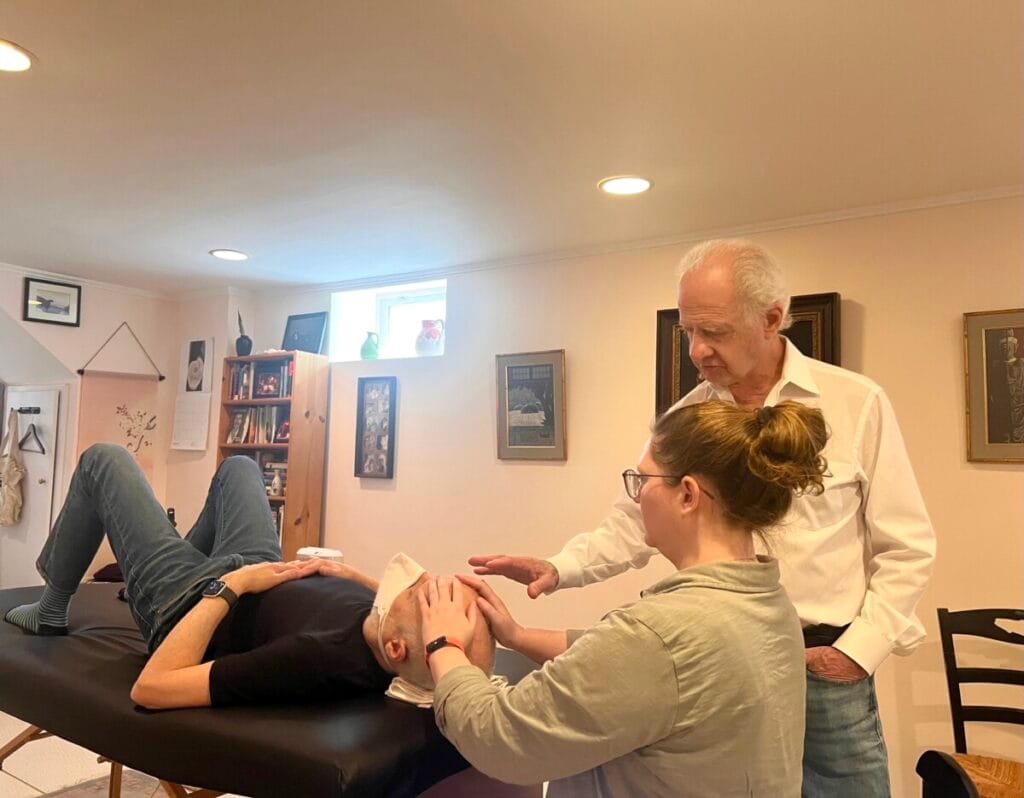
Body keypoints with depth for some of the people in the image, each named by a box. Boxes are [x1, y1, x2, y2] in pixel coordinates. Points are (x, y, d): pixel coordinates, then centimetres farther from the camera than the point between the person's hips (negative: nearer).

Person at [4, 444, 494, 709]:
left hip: (185, 602, -5)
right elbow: (396, 598, -2)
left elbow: (149, 688, -39)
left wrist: (230, 586, -35)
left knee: (103, 460, 8)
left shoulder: (320, 661, -47)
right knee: (237, 465, 27)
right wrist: (352, 574, -16)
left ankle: (50, 611, 32)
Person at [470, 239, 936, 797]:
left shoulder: (858, 404, -7)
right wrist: (557, 568, -16)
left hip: (824, 666, -2)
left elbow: (906, 546, -2)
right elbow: (631, 528, -1)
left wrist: (861, 647, -9)